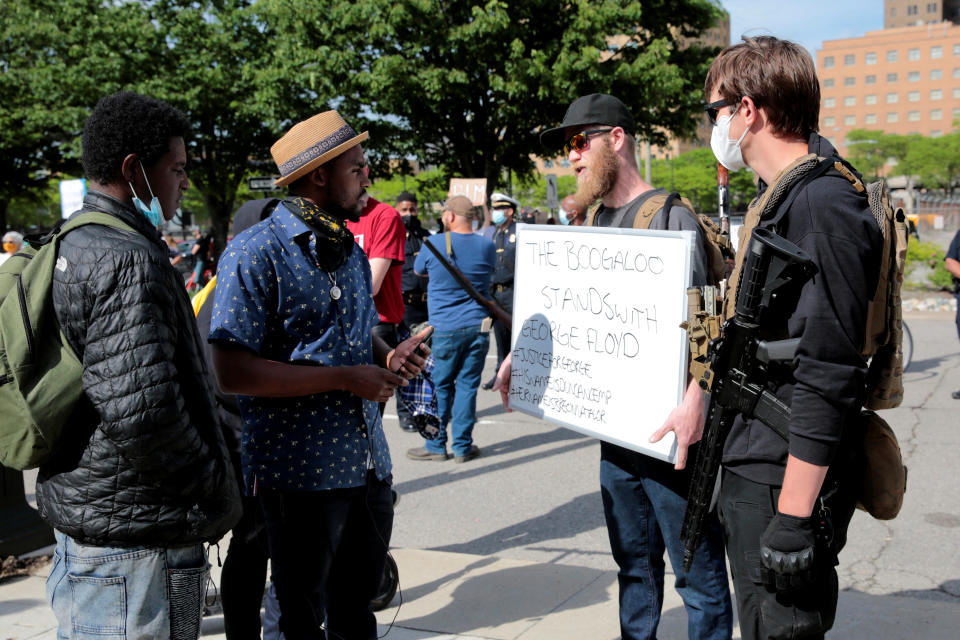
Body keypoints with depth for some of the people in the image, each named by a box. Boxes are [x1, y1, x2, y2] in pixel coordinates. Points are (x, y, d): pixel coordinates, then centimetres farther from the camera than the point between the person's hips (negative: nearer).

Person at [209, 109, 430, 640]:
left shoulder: (350, 251, 12)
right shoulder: (256, 253, -13)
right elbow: (231, 372, -20)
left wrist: (389, 357, -1)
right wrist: (346, 378, -20)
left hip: (368, 466, 7)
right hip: (301, 471, -7)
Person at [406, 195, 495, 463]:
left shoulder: (434, 243, -6)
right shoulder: (487, 247, 2)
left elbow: (418, 270, 11)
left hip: (444, 328, -3)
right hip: (477, 327, 3)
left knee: (439, 386, 6)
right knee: (468, 385, 7)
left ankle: (436, 445, 12)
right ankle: (462, 446, 12)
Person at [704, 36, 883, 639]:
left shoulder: (821, 204, -19)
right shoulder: (780, 198, 14)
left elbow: (827, 377, -23)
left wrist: (794, 517, -23)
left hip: (787, 482, -10)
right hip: (751, 474, 10)